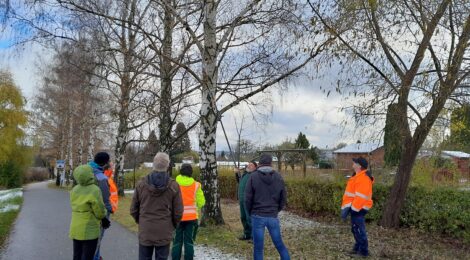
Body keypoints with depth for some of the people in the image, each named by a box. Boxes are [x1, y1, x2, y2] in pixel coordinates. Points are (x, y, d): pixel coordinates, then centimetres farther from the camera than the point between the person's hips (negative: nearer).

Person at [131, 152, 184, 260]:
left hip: (145, 232, 2)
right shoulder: (173, 186, -8)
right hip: (164, 233, -1)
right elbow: (178, 212, -4)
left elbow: (133, 210, 3)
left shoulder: (141, 184, -4)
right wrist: (173, 225, 15)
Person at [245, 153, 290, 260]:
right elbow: (283, 199, 4)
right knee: (279, 244, 15)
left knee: (258, 247, 6)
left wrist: (250, 213, 9)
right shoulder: (278, 177, 1)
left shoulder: (253, 177, -7)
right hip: (273, 217, 2)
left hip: (257, 216, -2)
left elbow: (247, 199, -7)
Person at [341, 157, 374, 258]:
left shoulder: (363, 178, -19)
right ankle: (358, 248, 27)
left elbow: (361, 196, -25)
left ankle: (364, 251, 4)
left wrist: (353, 208, -24)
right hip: (355, 206, 11)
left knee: (358, 229, -5)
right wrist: (347, 206, 19)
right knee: (355, 229, 17)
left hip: (358, 208, -11)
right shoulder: (358, 176, 16)